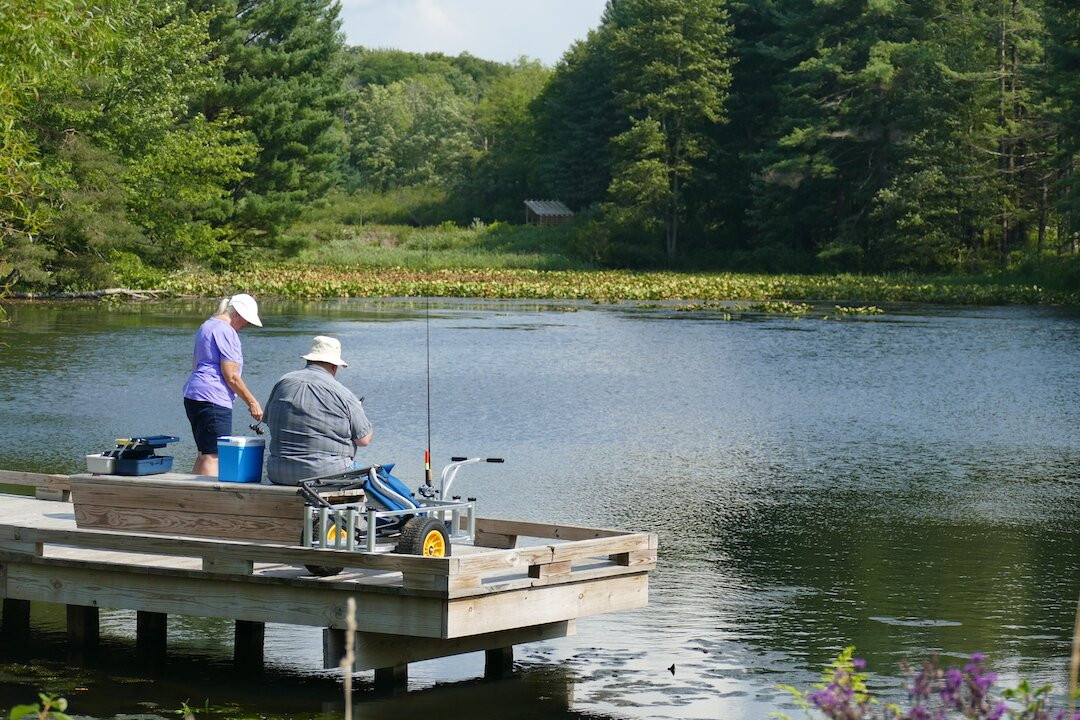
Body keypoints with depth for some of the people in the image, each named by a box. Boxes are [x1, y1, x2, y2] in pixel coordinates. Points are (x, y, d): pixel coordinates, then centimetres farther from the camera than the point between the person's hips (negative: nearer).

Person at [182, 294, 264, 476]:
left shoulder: (207, 326, 21)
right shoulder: (226, 332, -11)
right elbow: (231, 377, -14)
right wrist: (252, 402, -6)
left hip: (192, 396, 10)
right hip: (213, 399, -10)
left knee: (204, 454, 14)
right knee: (214, 456, -13)